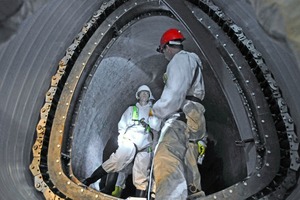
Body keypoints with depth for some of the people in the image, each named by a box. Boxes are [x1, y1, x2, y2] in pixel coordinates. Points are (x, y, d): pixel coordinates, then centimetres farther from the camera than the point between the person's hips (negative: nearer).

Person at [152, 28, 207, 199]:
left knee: (167, 160, -31)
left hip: (183, 119, -11)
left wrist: (157, 110, -2)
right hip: (189, 121, 11)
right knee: (188, 173, 5)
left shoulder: (181, 59, 1)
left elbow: (175, 93, -13)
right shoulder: (192, 62, 32)